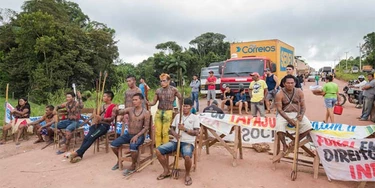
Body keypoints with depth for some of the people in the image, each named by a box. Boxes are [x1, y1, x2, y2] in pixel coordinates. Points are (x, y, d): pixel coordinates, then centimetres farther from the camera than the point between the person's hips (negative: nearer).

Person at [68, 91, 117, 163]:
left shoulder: (114, 107, -3)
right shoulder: (103, 106, 23)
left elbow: (112, 118, -14)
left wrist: (101, 118, -25)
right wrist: (95, 118, 0)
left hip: (105, 125, -6)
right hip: (98, 124, 7)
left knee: (91, 138, -24)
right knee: (86, 137, -18)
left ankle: (77, 153, -26)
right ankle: (79, 155, -26)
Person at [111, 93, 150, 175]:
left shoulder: (146, 112, -8)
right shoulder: (129, 109, 2)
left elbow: (146, 127, -11)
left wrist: (137, 136, -20)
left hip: (139, 135, -5)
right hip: (128, 134, 5)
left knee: (133, 146, -35)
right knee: (113, 144, -7)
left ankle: (133, 166, -9)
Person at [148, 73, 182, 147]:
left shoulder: (173, 90, -3)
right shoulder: (158, 91, 4)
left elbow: (180, 98, 8)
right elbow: (154, 102, 6)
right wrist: (148, 103, -14)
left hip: (168, 112, -3)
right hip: (159, 112, 3)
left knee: (165, 132, -3)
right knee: (157, 132, 3)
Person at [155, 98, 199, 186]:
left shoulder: (195, 117, 3)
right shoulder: (177, 116, 16)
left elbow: (196, 133, -5)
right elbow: (171, 129, 14)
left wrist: (184, 129, -17)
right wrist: (174, 134, -10)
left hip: (188, 142, -5)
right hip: (175, 141, 5)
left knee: (187, 156, -37)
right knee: (158, 150, -14)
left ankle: (187, 175, -4)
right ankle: (167, 171, 7)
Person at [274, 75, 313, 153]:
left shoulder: (299, 92, 0)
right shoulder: (280, 94, -11)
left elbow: (303, 106, 4)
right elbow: (279, 109, -13)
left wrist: (301, 114, -17)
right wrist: (288, 119, -25)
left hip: (296, 113, 3)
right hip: (284, 114, -3)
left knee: (308, 126, -22)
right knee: (279, 127, -33)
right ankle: (284, 144, -3)